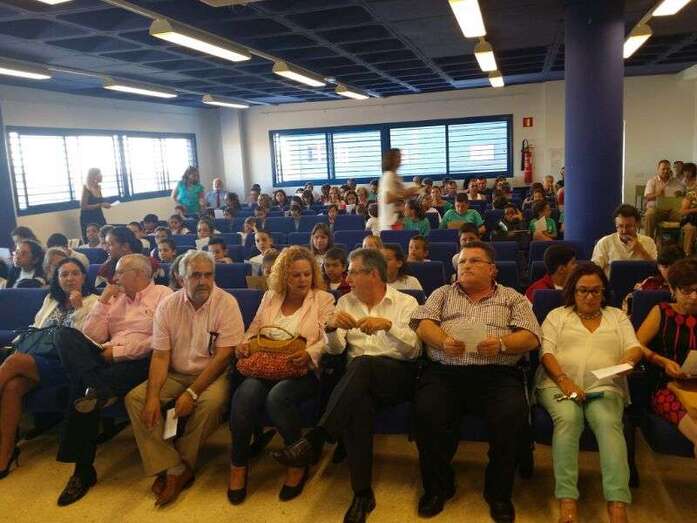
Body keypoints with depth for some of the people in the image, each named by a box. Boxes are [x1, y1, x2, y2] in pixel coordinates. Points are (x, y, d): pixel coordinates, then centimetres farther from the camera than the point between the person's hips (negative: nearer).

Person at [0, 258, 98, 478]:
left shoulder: (92, 302, 8)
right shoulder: (50, 299, 25)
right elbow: (35, 327, 25)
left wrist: (78, 308, -10)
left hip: (65, 363, -4)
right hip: (38, 357, 5)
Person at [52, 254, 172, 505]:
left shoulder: (162, 294, 6)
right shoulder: (115, 299, 24)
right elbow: (91, 338, 13)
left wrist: (120, 350, -12)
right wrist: (104, 300, 9)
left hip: (138, 362, -5)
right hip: (108, 359, 5)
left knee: (82, 383, -33)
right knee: (66, 335, -21)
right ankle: (100, 390, -34)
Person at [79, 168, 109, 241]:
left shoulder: (98, 187, 9)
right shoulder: (87, 189, -12)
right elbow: (83, 206, -17)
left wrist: (104, 204, 3)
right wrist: (100, 205, -19)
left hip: (99, 217, 7)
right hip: (88, 219, -7)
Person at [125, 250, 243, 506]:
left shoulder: (226, 303, -12)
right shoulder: (168, 306, -1)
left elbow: (223, 355, -16)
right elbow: (160, 356, -2)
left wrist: (192, 392, -22)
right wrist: (153, 396, -17)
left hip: (212, 374, -4)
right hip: (175, 375, 4)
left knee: (211, 401, -33)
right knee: (135, 398, -16)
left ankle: (178, 470, -11)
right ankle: (173, 467, -15)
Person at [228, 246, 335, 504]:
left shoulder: (323, 299, 7)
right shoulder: (270, 297, 19)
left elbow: (328, 340, -3)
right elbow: (254, 329, 23)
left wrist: (310, 354, -22)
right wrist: (244, 344, 1)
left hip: (303, 370, -3)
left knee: (278, 397, -34)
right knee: (245, 394, -29)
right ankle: (238, 465, -8)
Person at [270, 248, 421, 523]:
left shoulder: (406, 303, 8)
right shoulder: (345, 302, 17)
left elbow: (413, 351, -4)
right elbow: (336, 349, 9)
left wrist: (388, 325, -20)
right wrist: (331, 328, -13)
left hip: (395, 376, -2)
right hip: (358, 378, 2)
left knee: (360, 365, -37)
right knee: (358, 401, -35)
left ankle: (314, 440, -34)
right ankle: (362, 492, -28)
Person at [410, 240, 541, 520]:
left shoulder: (513, 298, 18)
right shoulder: (442, 294, 23)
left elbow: (531, 337, 6)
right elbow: (423, 324, 8)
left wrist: (501, 344, -15)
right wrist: (443, 341, -14)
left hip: (497, 374, 0)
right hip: (444, 371, 1)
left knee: (513, 415, -28)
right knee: (427, 413, -27)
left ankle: (498, 492, -3)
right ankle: (437, 487, -2)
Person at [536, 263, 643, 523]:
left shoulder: (617, 316, 24)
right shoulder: (557, 315, 18)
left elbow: (634, 347, 11)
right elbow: (546, 352, 5)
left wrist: (628, 359, -15)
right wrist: (564, 381, -13)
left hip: (605, 387, 1)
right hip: (559, 383, -1)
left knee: (609, 423, -32)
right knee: (568, 418, -33)